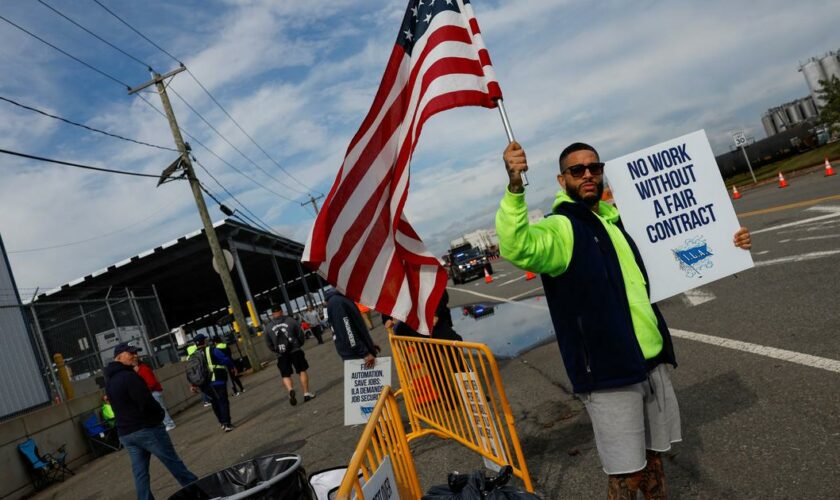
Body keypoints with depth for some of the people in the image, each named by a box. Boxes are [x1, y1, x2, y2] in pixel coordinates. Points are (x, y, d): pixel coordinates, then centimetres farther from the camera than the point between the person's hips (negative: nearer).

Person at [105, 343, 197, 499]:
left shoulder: (109, 382, 12)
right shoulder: (129, 377, -19)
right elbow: (147, 403, -22)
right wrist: (160, 415, -4)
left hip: (125, 433, 8)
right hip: (147, 428, -8)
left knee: (139, 472, 9)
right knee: (173, 462, 3)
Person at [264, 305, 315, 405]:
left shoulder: (268, 327, 1)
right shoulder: (291, 320, -3)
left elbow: (269, 344, 7)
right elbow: (300, 334, 0)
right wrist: (299, 344, 16)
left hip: (281, 355, 1)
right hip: (295, 350, -1)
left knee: (286, 375, 9)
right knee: (302, 371, 9)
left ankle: (291, 390, -18)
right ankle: (306, 393, 7)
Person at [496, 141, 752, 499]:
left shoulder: (617, 220, 14)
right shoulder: (560, 229, -12)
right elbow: (517, 248, -34)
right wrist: (515, 188, -48)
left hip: (651, 363, 8)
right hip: (608, 373, -7)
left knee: (652, 458, 22)